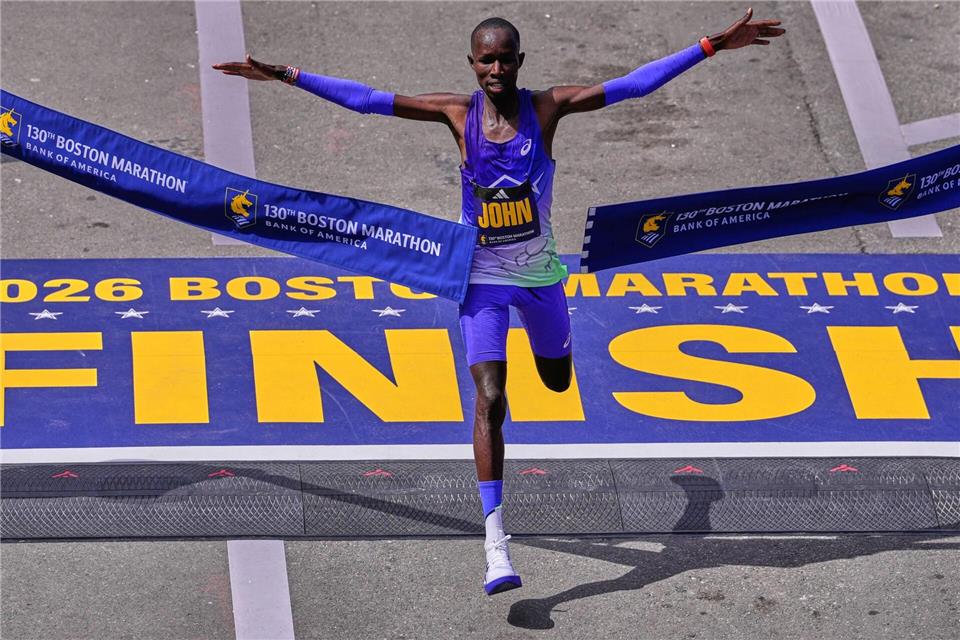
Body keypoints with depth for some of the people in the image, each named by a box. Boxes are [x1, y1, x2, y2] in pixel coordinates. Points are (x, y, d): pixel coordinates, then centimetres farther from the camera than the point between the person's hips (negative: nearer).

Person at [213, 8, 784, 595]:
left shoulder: (547, 107, -12)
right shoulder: (458, 113, -11)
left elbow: (635, 83, -15)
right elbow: (366, 99, -9)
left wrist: (712, 47, -21)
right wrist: (288, 77, -12)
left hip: (540, 270, 2)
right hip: (484, 277, -2)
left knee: (557, 381, 22)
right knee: (490, 400, -14)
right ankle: (496, 542, -16)